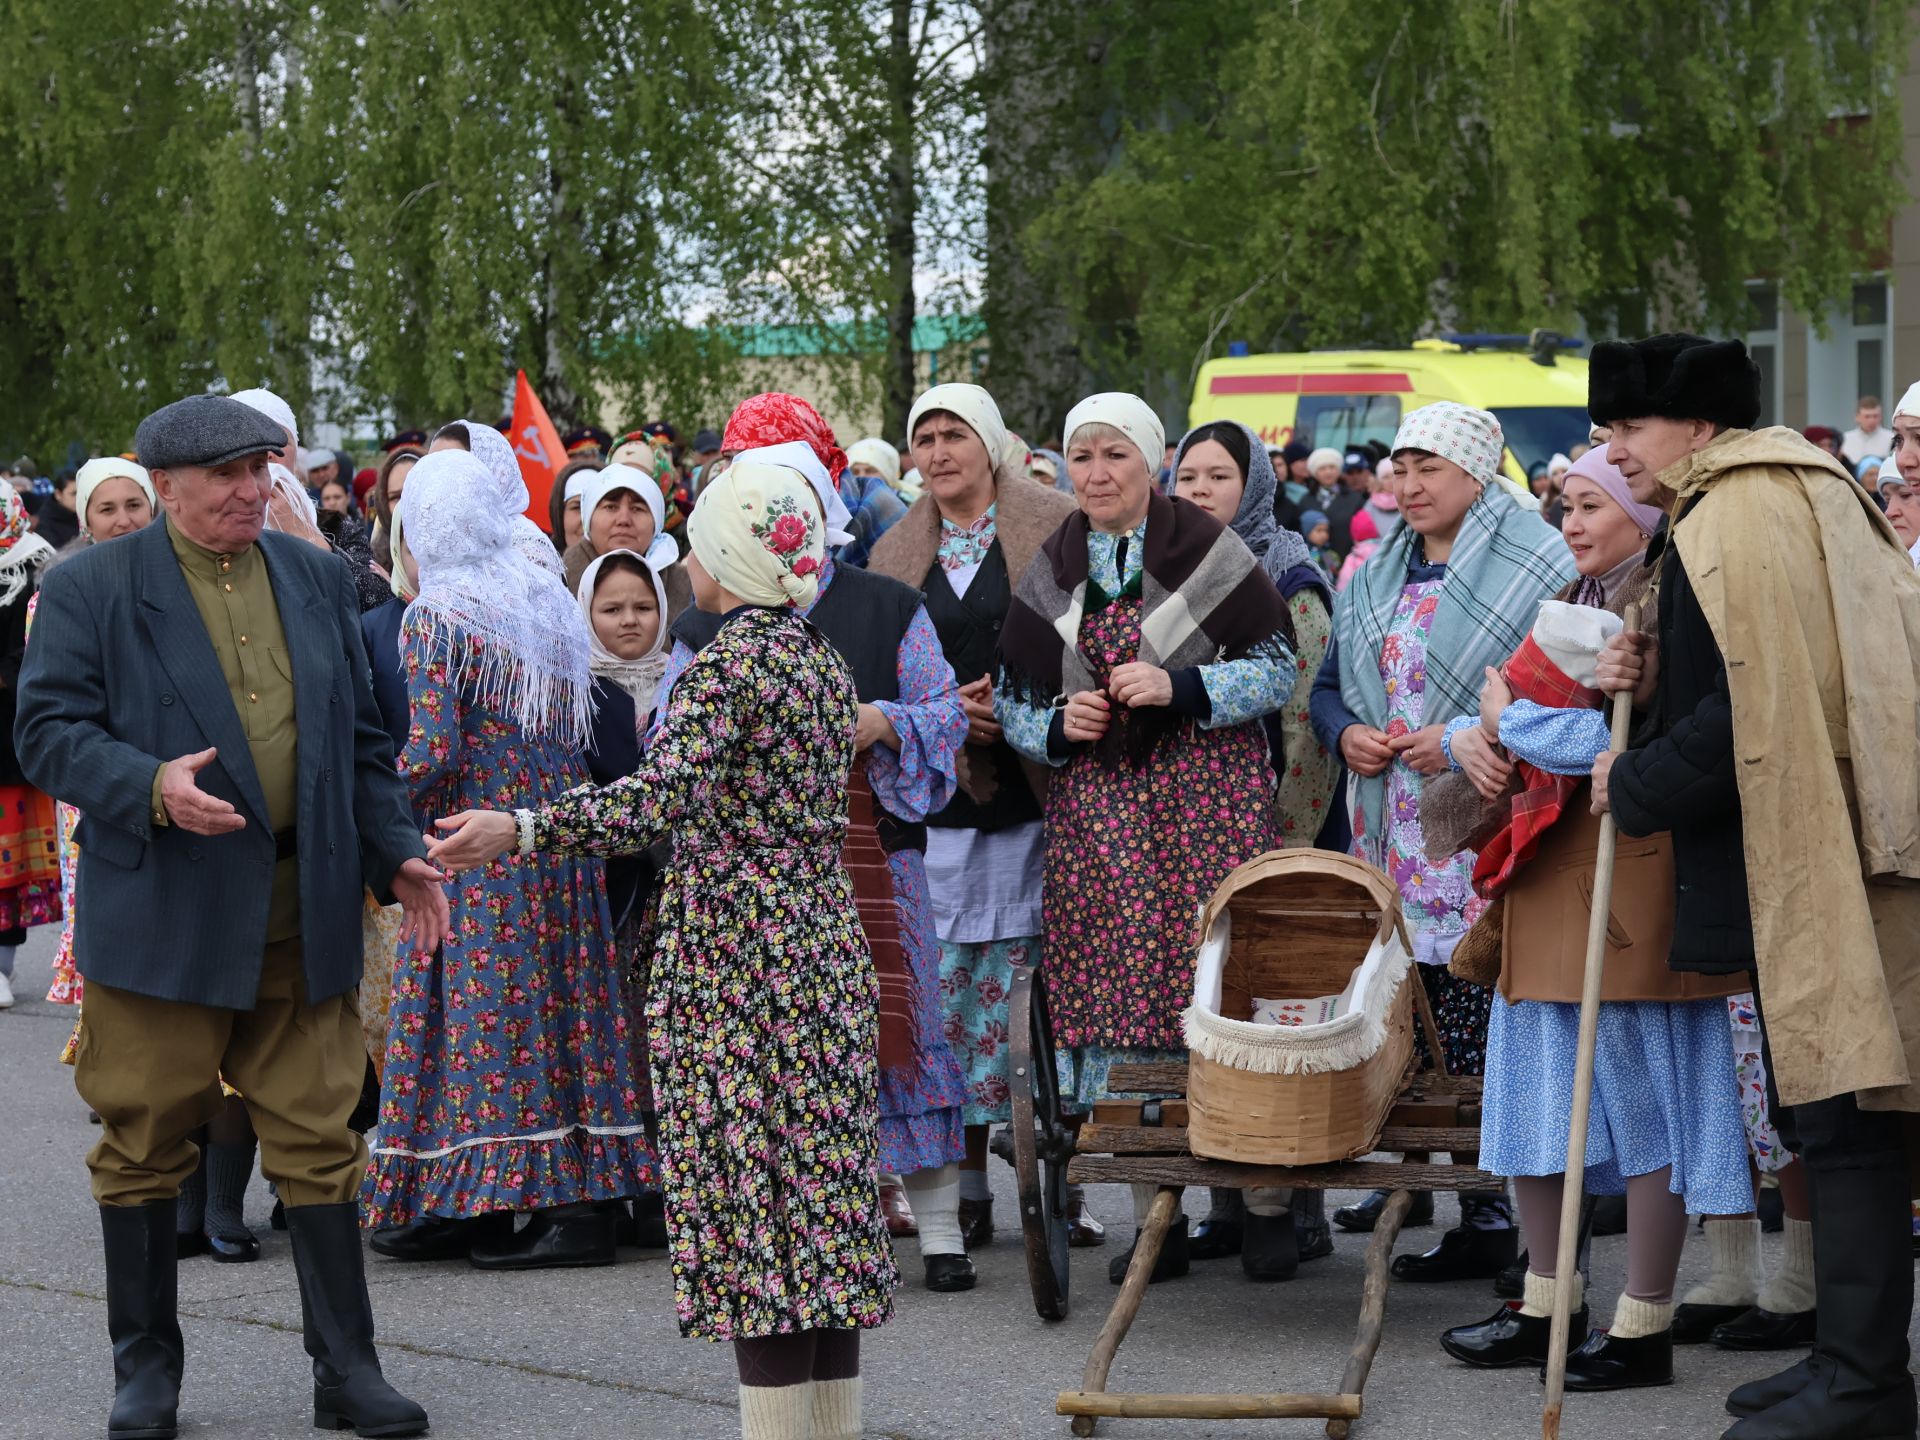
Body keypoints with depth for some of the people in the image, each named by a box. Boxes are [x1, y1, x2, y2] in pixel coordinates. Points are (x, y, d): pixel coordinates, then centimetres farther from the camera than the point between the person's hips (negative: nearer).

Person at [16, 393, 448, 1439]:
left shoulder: (317, 582, 13)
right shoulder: (90, 590, -1)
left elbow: (360, 739, 18)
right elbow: (50, 730, -8)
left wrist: (393, 853, 7)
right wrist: (150, 787, -25)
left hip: (303, 912, 3)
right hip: (159, 910, -3)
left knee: (318, 1138, 4)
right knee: (146, 1145, 5)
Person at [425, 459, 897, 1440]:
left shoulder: (728, 661, -14)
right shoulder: (823, 659, 11)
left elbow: (665, 796, -27)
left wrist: (518, 829, -33)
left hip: (735, 959, -8)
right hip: (824, 948, 8)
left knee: (746, 1200, -6)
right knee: (817, 1197, 11)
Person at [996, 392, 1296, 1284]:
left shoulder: (1207, 551, 0)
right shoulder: (1050, 574, 11)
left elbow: (1277, 669, -1)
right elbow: (1012, 701, 16)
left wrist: (1179, 686, -15)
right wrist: (1057, 725, -6)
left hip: (1210, 806, -3)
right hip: (1097, 814, 4)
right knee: (1117, 1004, 0)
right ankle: (1154, 1218, 9)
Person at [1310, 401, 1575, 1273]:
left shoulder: (1539, 569, -6)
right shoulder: (1378, 578, 18)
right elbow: (1329, 686, 26)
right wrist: (1345, 733, 4)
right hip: (1391, 836, 7)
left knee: (1478, 1029, -10)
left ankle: (1490, 1216, -6)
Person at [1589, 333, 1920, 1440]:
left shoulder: (1737, 518, -12)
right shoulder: (1806, 491, 19)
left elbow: (1756, 709, -18)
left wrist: (1635, 786, -6)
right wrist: (1660, 680, 7)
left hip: (1817, 865, -10)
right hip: (1828, 860, 10)